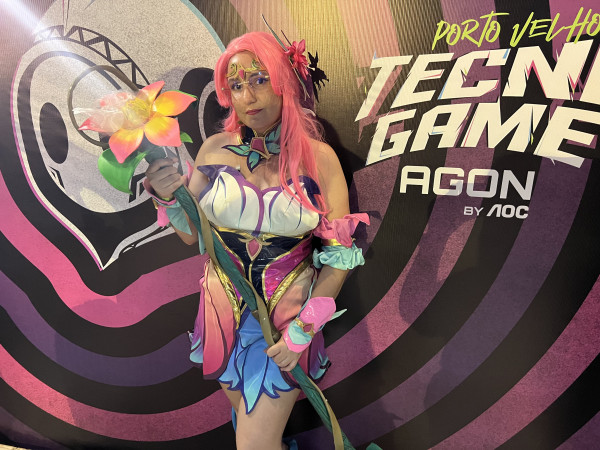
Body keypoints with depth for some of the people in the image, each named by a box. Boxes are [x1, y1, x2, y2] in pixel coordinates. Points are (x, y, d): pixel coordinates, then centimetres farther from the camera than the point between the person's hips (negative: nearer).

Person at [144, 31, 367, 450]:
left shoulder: (318, 156, -12)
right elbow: (192, 234, 5)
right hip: (224, 314, 3)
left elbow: (341, 254, -10)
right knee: (247, 416, 23)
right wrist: (169, 197, -14)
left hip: (288, 317, -3)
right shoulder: (215, 149, -4)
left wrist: (302, 330, -12)